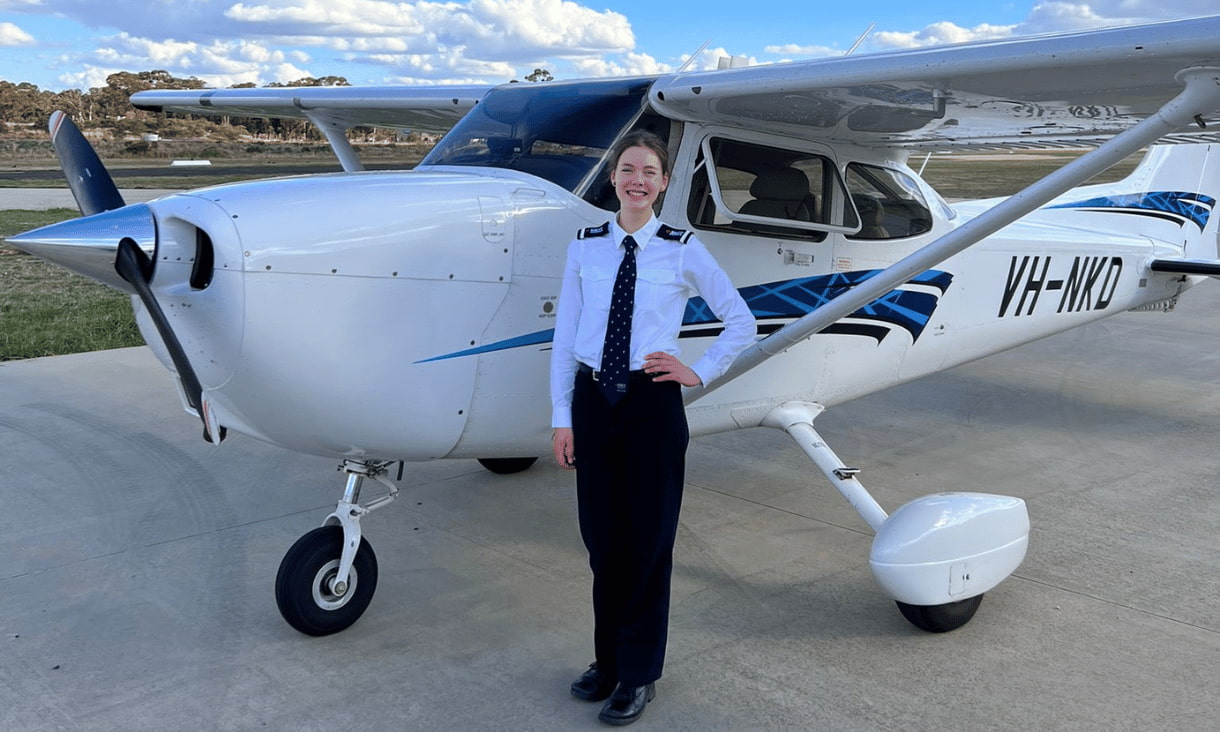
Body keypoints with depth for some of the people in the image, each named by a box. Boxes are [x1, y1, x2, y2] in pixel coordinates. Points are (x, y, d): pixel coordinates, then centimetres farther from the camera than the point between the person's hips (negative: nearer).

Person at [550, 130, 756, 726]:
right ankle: (607, 660, 31)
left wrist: (700, 373, -1)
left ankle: (638, 674, 22)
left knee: (647, 539, 6)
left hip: (652, 405, -2)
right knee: (601, 537, 12)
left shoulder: (682, 251, -3)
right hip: (593, 401, 3)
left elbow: (741, 323, 5)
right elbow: (564, 335, 4)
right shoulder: (585, 247, 3)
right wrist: (562, 417, 1)